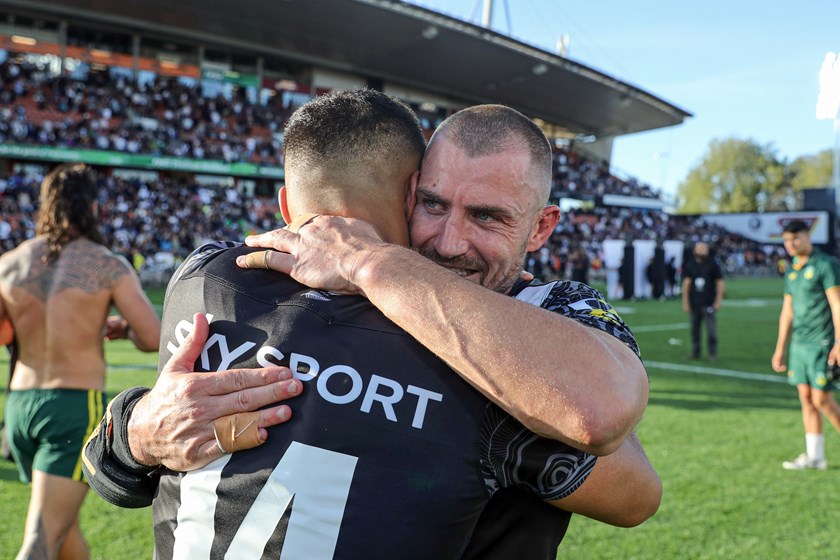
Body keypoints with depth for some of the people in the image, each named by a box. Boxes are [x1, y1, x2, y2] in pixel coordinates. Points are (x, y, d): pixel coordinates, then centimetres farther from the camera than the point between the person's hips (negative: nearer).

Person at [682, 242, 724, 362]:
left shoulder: (712, 264, 0)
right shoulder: (689, 266, 6)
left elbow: (719, 282, 1)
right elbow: (686, 284, 4)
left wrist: (718, 301, -4)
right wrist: (685, 302, -1)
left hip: (709, 303, -3)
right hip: (694, 303, 3)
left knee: (711, 329, -7)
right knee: (694, 329, 9)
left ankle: (712, 354, 0)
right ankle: (695, 352, 18)